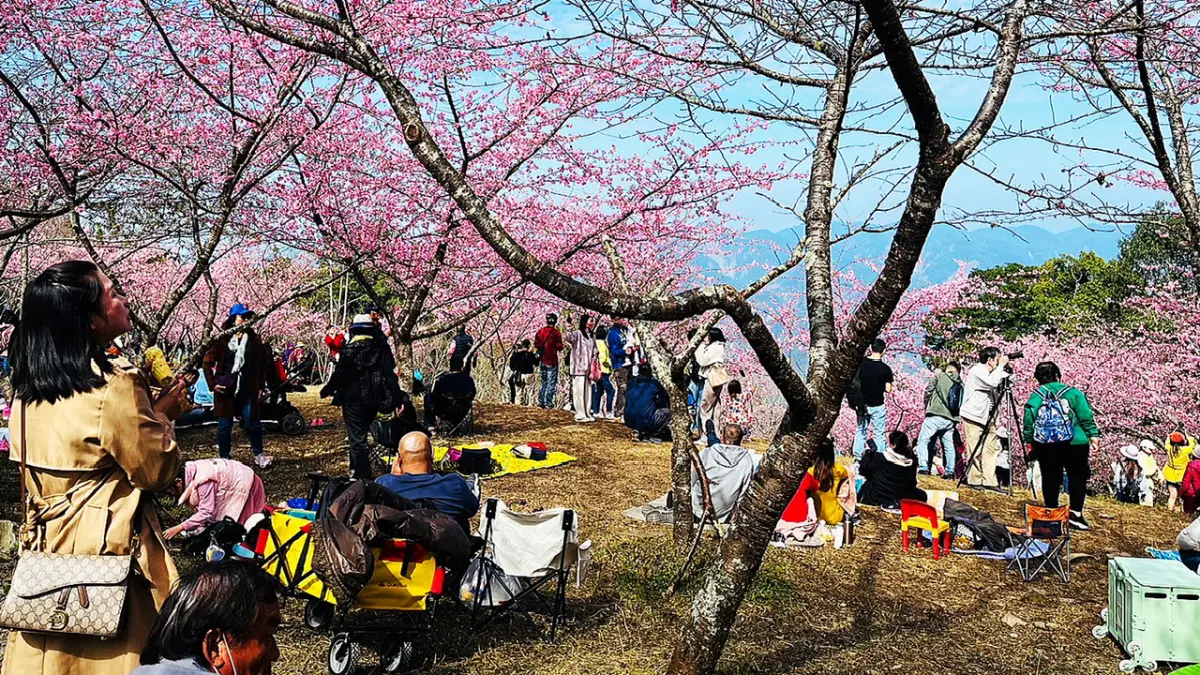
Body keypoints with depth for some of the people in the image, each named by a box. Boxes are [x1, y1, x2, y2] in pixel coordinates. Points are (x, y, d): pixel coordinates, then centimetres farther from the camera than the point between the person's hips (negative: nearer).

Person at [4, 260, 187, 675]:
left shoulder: (27, 389, 5)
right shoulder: (113, 386, -18)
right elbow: (159, 471, -11)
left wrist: (145, 409, 14)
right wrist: (163, 414, 3)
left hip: (45, 548, 7)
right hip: (108, 551, -7)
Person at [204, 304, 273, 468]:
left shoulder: (254, 340, 2)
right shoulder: (222, 340, -4)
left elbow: (262, 365, 7)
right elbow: (208, 362, 2)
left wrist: (261, 387, 4)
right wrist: (213, 383, -5)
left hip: (248, 390, 1)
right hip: (225, 390, -1)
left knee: (252, 423, 3)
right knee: (224, 426, 7)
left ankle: (258, 454, 21)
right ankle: (225, 459, 18)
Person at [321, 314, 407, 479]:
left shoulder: (348, 351, -11)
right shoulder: (380, 349, -1)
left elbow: (338, 375, -8)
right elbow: (390, 375, -5)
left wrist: (326, 390, 10)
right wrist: (398, 398, -2)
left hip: (353, 400, -4)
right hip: (373, 400, 4)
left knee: (357, 437, 1)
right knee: (362, 432, 22)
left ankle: (362, 475, -2)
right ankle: (356, 469, 33)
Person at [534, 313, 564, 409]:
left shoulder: (541, 331, 2)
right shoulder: (556, 333, -12)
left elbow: (536, 344, 8)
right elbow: (559, 347, -10)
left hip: (543, 361, 5)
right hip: (552, 362, -5)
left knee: (544, 382, 17)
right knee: (551, 383, 1)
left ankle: (541, 402, 16)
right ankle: (548, 404, -2)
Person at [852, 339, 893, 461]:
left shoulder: (861, 364, -7)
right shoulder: (885, 368, -11)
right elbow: (888, 389, -9)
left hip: (863, 404, 2)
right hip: (878, 406, -2)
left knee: (860, 431, 15)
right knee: (880, 434, 7)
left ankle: (858, 457, 15)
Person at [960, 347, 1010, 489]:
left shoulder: (990, 372, 15)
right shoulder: (976, 371, -13)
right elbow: (993, 382, -26)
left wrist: (1005, 370, 5)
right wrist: (1001, 366, -16)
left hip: (987, 416, 9)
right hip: (973, 416, -9)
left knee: (992, 448, 4)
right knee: (975, 450, -5)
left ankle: (989, 481, 8)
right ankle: (974, 480, 2)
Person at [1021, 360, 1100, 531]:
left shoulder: (1035, 396, 4)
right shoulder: (1073, 393, 1)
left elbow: (1028, 421, 4)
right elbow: (1086, 417, -3)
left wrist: (1029, 441, 12)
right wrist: (1093, 435, 1)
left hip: (1045, 445, 2)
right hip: (1075, 444, -2)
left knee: (1050, 478, 9)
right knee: (1077, 477, 7)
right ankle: (1076, 515, 6)